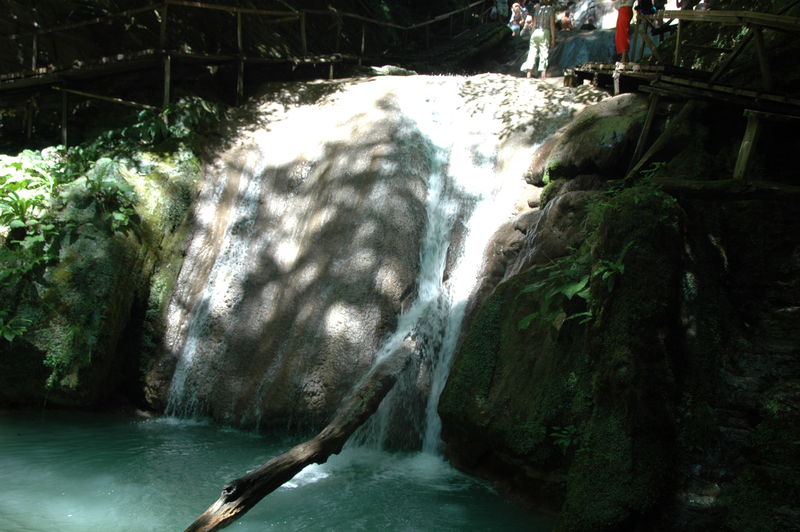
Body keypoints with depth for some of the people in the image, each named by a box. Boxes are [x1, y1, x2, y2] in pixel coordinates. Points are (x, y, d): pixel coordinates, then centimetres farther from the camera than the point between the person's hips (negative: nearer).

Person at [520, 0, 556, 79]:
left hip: (535, 32, 4)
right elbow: (552, 24, -3)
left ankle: (529, 75, 0)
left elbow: (534, 23, 12)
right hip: (544, 32, -4)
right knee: (544, 54, -3)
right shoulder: (550, 9, 1)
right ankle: (543, 76, -9)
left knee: (532, 54, 4)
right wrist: (553, 39, -3)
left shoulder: (537, 9, 13)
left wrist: (533, 35, 16)